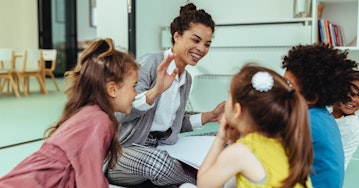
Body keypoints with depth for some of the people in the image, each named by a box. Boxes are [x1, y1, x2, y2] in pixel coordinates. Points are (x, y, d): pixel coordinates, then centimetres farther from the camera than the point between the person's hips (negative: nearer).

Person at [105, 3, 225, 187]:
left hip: (157, 148, 6)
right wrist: (156, 91, -39)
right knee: (159, 161, -36)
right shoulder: (150, 62, -15)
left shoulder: (186, 79, 10)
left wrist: (209, 116, 8)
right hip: (120, 150, -6)